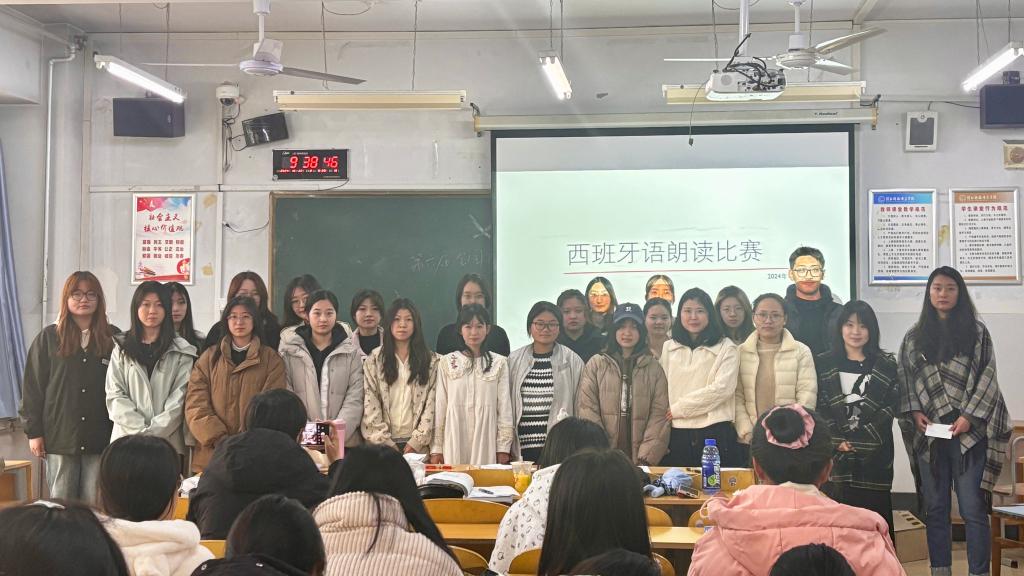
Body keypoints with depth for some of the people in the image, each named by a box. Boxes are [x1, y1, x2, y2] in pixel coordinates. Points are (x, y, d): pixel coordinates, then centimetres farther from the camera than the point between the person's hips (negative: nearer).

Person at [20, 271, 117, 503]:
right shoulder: (48, 338, 5)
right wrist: (33, 431, -1)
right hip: (60, 438, 0)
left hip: (100, 439, 0)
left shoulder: (114, 339, 4)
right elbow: (32, 387, 4)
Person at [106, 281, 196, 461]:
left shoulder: (181, 352, 7)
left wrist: (153, 432, -10)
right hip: (127, 440, 1)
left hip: (169, 441, -1)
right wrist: (141, 431, -8)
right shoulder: (122, 349, 12)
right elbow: (115, 396, 4)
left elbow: (179, 398, 0)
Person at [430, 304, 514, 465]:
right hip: (454, 443, 1)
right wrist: (436, 448, 4)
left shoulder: (499, 363, 4)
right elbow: (439, 406, 7)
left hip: (487, 444, -1)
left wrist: (503, 447, -2)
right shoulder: (447, 362, 6)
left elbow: (504, 406, 3)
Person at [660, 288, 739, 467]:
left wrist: (678, 408, -8)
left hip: (715, 433, -3)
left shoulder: (726, 348, 2)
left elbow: (722, 388, -9)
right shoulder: (669, 348, 13)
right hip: (677, 434, 3)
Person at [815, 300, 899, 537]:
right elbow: (819, 407, 3)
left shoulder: (886, 365, 6)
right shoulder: (823, 364, 8)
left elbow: (891, 407, 0)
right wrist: (837, 442, -10)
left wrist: (860, 441, -9)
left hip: (875, 454, 0)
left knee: (875, 512, -2)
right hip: (835, 453, 1)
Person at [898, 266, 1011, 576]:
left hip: (969, 432, -3)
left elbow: (987, 377, -1)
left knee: (973, 509, -6)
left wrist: (968, 417, -10)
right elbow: (904, 377, 10)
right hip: (930, 433, 3)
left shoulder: (976, 332, 4)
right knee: (935, 509, 7)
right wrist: (915, 412, -4)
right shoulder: (914, 336, 11)